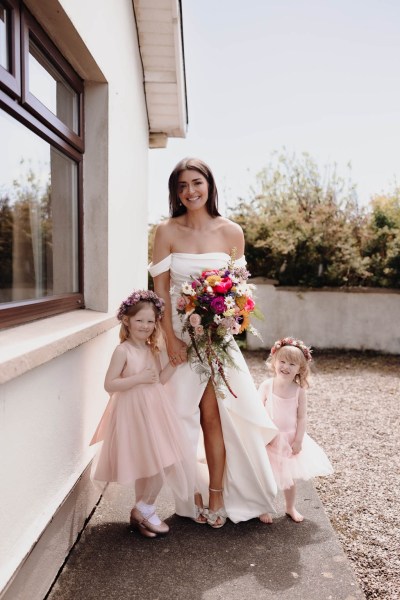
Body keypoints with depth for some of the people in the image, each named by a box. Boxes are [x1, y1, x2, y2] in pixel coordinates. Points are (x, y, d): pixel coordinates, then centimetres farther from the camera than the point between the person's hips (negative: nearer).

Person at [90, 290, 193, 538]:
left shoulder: (153, 350, 7)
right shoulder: (123, 351, -13)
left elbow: (160, 379, 11)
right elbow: (109, 384, -16)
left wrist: (175, 362, -1)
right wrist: (139, 378, -22)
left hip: (153, 412, 7)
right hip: (134, 414, -7)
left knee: (156, 465, 11)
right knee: (147, 465, -3)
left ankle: (142, 512, 27)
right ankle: (145, 510, 19)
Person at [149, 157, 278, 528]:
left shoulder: (231, 232, 0)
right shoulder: (167, 231, -3)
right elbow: (161, 290, -4)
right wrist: (171, 338, -11)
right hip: (178, 333, 0)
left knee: (211, 413, 1)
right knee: (182, 415, 6)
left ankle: (217, 494, 17)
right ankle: (191, 494, 22)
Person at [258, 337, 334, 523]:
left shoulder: (299, 391, -11)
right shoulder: (266, 386, -14)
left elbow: (302, 417, -6)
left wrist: (298, 440, -9)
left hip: (290, 440, 1)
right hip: (269, 440, -1)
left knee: (290, 478, 17)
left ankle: (290, 507, 40)